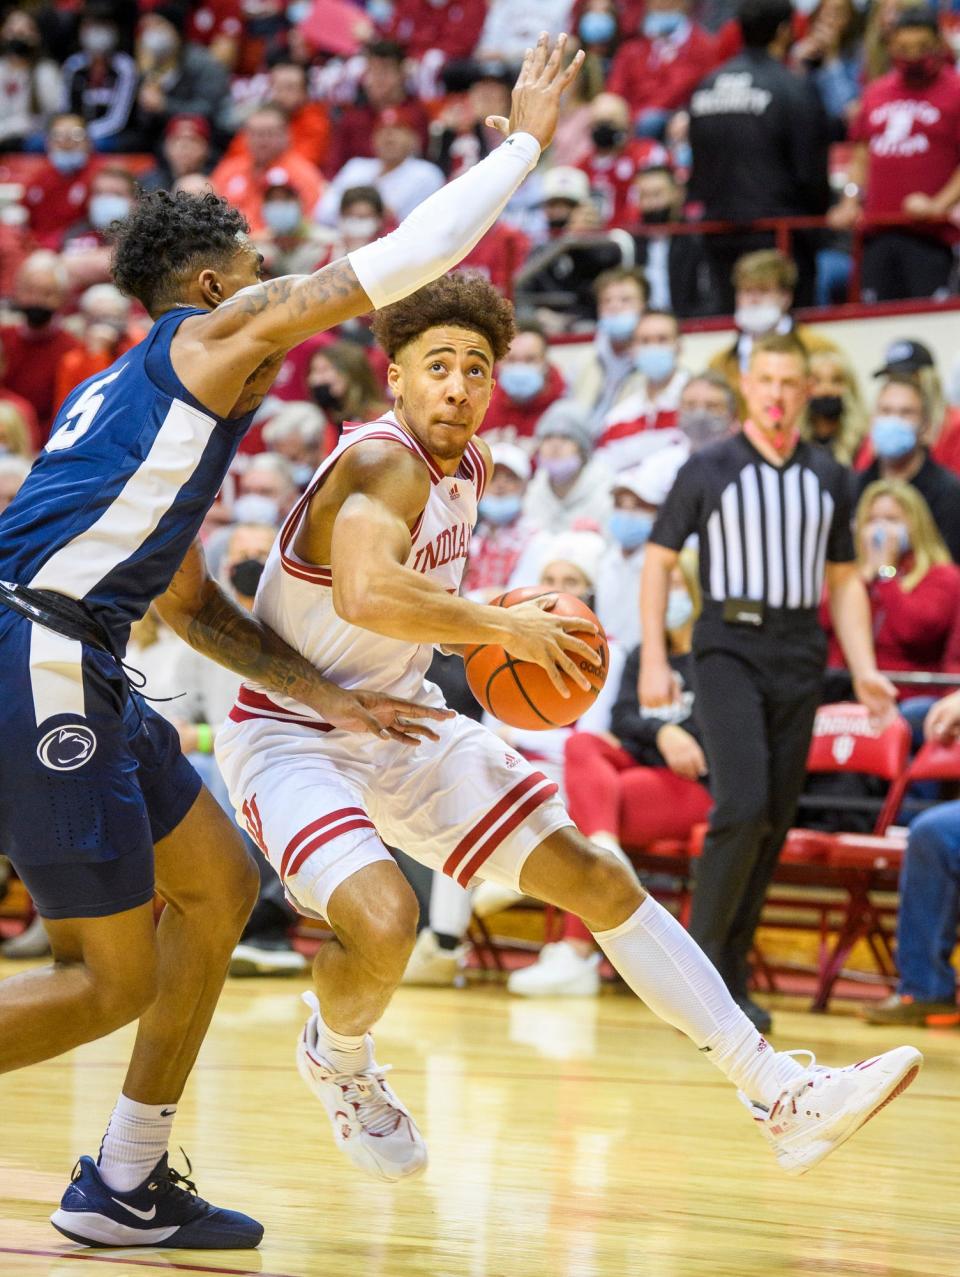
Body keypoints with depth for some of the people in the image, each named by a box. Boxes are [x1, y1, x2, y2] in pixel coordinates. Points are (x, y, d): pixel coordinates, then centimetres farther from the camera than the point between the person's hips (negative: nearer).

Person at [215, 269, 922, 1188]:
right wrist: (502, 627, -32)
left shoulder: (466, 467, 4)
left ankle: (781, 1096, 8)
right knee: (382, 918, -32)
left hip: (403, 725, 9)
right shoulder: (383, 463, -24)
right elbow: (364, 593, -45)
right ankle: (335, 1059, 6)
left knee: (595, 878, 4)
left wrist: (477, 632, 3)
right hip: (292, 737, -9)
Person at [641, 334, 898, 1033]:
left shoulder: (828, 478, 11)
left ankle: (732, 975, 15)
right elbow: (659, 560, 4)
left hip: (799, 658, 4)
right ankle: (700, 960, -8)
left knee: (775, 825, 4)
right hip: (730, 647, -4)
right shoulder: (708, 470, 2)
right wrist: (653, 660, -4)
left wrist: (865, 670, 4)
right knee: (742, 805, -19)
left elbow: (844, 581, 16)